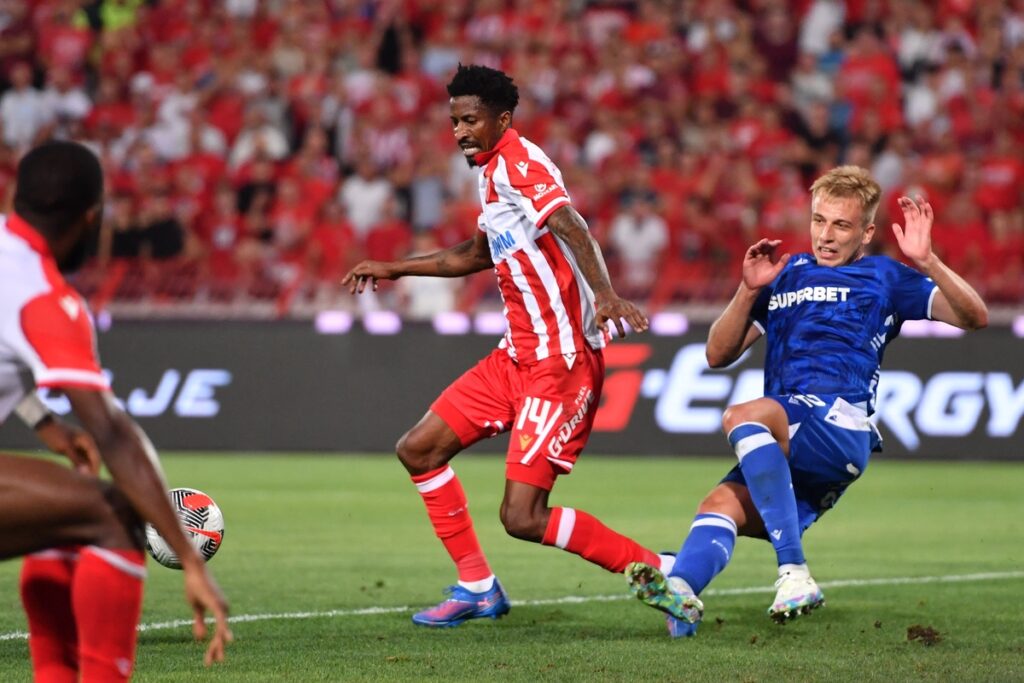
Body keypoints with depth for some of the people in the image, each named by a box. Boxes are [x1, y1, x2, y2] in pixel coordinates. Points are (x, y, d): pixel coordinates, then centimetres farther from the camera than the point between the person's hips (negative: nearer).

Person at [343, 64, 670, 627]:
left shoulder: (519, 163, -13)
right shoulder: (493, 171, 16)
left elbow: (569, 225, -31)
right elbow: (477, 255, 34)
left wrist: (604, 293, -48)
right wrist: (396, 269, 38)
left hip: (561, 359, -10)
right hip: (518, 354, 10)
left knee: (523, 518, -16)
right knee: (418, 450, 11)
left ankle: (658, 572, -4)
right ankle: (477, 587, 19)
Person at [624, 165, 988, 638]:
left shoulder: (883, 277, 14)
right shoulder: (788, 274, 27)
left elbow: (974, 317, 2)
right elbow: (718, 355, 23)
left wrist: (926, 262, -13)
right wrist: (750, 290, 9)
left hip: (839, 422, -6)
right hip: (786, 452, 6)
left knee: (742, 417, -32)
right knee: (721, 504, -21)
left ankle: (794, 574, -37)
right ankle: (680, 592, -48)